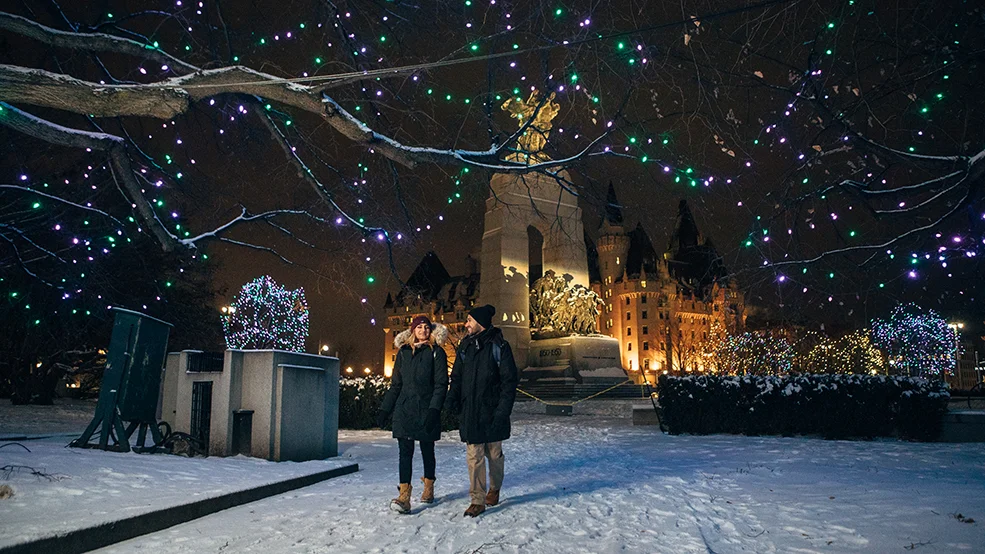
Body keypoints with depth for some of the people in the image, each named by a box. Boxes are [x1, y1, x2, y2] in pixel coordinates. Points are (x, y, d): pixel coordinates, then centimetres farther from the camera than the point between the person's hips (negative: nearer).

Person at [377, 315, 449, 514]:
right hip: (404, 409, 3)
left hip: (426, 410, -2)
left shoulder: (436, 352, -1)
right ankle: (404, 497, -9)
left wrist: (434, 409, -17)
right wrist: (384, 410, 11)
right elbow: (395, 384, 15)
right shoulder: (403, 352, 11)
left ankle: (428, 489, 28)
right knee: (405, 451, -5)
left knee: (427, 450, 9)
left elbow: (441, 384, -6)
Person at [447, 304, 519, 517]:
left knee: (494, 453, 11)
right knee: (474, 456, 1)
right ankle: (477, 500, 9)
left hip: (491, 412, -3)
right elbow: (457, 376, 14)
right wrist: (453, 396, -4)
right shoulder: (466, 345, 8)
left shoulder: (498, 346, -7)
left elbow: (509, 381, -8)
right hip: (469, 412, 3)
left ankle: (494, 489, 34)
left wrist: (503, 410, -15)